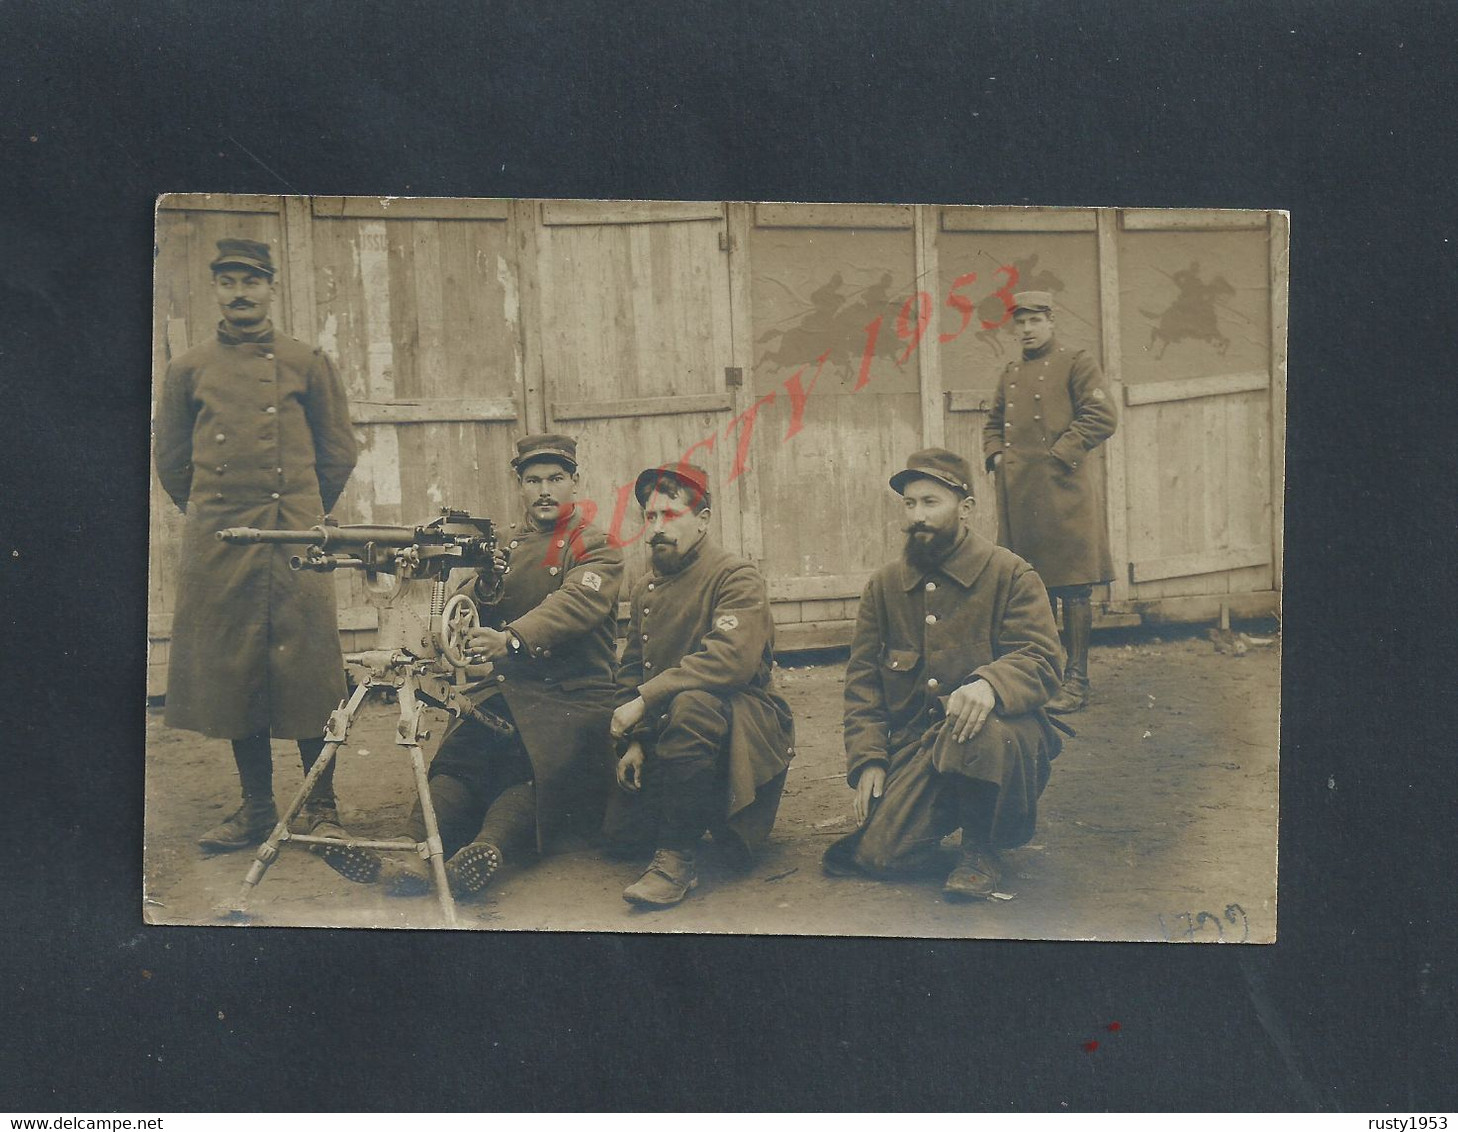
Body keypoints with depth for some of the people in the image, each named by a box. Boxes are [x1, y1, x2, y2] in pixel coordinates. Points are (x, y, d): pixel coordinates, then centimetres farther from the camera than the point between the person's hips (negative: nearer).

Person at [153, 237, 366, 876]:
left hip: (295, 537, -2)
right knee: (231, 674, 6)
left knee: (308, 673, -2)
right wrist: (212, 518, 14)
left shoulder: (309, 364, 7)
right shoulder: (187, 370, 11)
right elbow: (171, 463, 16)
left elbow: (339, 453, 11)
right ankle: (256, 807, 17)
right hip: (215, 547, 2)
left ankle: (320, 809, 7)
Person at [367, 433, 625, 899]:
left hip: (572, 697, -4)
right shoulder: (504, 545, 21)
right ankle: (424, 848, -38)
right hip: (505, 687, 4)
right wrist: (484, 584, -11)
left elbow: (576, 604, -17)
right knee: (458, 756, -23)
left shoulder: (596, 548, 3)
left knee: (527, 768, -31)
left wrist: (512, 638, -33)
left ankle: (487, 851, -47)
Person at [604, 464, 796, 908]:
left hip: (739, 718, -7)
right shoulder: (645, 589, 11)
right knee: (621, 829, -5)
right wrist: (634, 741, 0)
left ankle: (679, 856, -29)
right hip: (663, 731, 7)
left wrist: (646, 698, -26)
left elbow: (731, 658, -27)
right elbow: (631, 670, 15)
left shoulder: (737, 577, -12)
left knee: (690, 705, -40)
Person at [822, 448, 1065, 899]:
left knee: (985, 730, -40)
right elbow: (862, 680, 12)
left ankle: (981, 848, -10)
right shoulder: (884, 586, 13)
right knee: (879, 854, -18)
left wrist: (990, 684, -33)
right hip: (913, 746, 3)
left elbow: (1041, 662, -10)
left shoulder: (1011, 574, 0)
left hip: (998, 731, -3)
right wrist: (867, 760, -2)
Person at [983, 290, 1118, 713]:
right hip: (1018, 495, 6)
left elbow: (1102, 416, -9)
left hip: (1064, 492, -6)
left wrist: (1059, 454, -13)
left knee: (1073, 586, -4)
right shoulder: (1010, 374, 19)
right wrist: (995, 456, 10)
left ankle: (1076, 680, 0)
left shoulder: (1075, 363, 1)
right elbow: (993, 423, 29)